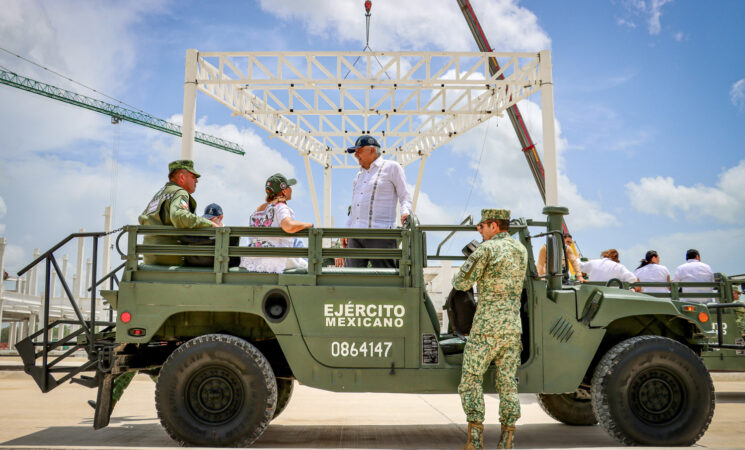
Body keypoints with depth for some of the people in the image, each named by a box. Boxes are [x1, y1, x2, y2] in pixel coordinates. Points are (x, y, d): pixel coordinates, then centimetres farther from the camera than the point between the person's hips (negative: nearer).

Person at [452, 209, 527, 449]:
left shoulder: (487, 249, -9)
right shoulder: (521, 250, 12)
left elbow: (461, 283, -9)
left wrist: (460, 277, 16)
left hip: (487, 327, -6)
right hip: (513, 327, 6)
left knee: (471, 379, 3)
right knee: (507, 383, 11)